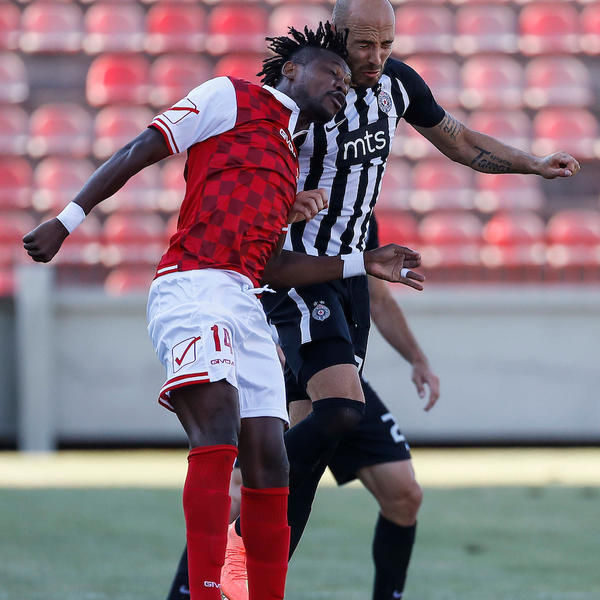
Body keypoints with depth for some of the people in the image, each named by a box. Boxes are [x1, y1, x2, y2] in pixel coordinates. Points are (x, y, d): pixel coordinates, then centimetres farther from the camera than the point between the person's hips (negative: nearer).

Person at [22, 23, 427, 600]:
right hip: (190, 287, -8)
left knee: (267, 462, -1)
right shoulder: (230, 97, 9)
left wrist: (363, 264, 28)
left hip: (245, 306, 8)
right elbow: (139, 151, 4)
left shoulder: (289, 162, 30)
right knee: (219, 430, -25)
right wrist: (68, 219, -3)